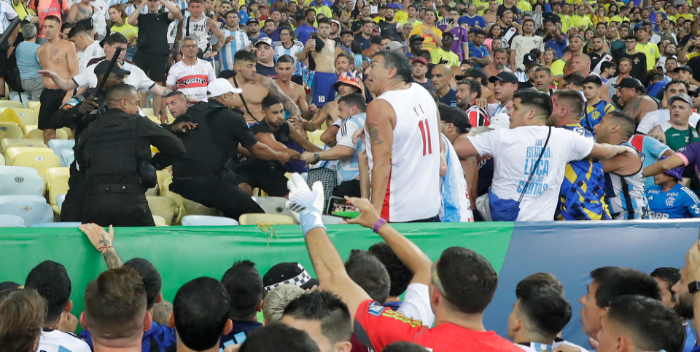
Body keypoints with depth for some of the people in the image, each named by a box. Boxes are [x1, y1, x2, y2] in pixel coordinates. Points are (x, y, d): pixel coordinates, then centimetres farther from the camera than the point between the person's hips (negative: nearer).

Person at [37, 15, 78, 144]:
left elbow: (74, 72, -9)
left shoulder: (68, 46, -2)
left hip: (64, 92, -5)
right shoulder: (40, 50, 15)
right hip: (47, 94, 5)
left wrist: (69, 94, -18)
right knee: (48, 130, 4)